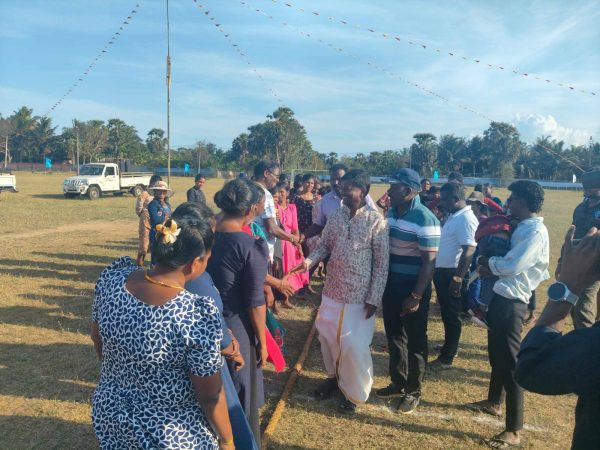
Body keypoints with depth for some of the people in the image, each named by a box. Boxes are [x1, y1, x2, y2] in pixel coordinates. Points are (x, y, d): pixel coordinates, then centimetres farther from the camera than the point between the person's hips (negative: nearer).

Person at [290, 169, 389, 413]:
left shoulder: (376, 220, -13)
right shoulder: (335, 216, 1)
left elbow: (382, 263, -11)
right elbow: (324, 246, 9)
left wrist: (374, 298, -13)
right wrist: (309, 261, -12)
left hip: (360, 295, -5)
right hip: (332, 290, 5)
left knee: (354, 345, 0)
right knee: (327, 336, 16)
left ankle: (355, 392, 24)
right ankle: (334, 376, 42)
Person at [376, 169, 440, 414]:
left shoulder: (425, 219, -19)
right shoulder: (391, 212, 4)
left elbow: (429, 262, -19)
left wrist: (416, 296, -20)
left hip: (413, 288, -7)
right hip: (392, 284, 7)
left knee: (414, 341, 9)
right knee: (394, 336, 18)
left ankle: (413, 391, 27)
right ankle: (398, 383, 37)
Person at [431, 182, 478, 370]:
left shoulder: (465, 219, -19)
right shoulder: (454, 216, 12)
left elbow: (468, 251, -24)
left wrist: (457, 278, -26)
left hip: (452, 274, -9)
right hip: (442, 271, 9)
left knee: (451, 317, 2)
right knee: (446, 315, 21)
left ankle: (446, 358, 13)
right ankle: (448, 346, 36)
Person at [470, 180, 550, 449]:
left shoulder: (536, 231, -18)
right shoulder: (523, 227, 12)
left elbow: (511, 266, -24)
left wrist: (488, 263, -7)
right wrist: (491, 266, -6)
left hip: (511, 302, -10)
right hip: (501, 296, 10)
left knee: (509, 361, -3)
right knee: (496, 353, 23)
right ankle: (494, 402, 43)